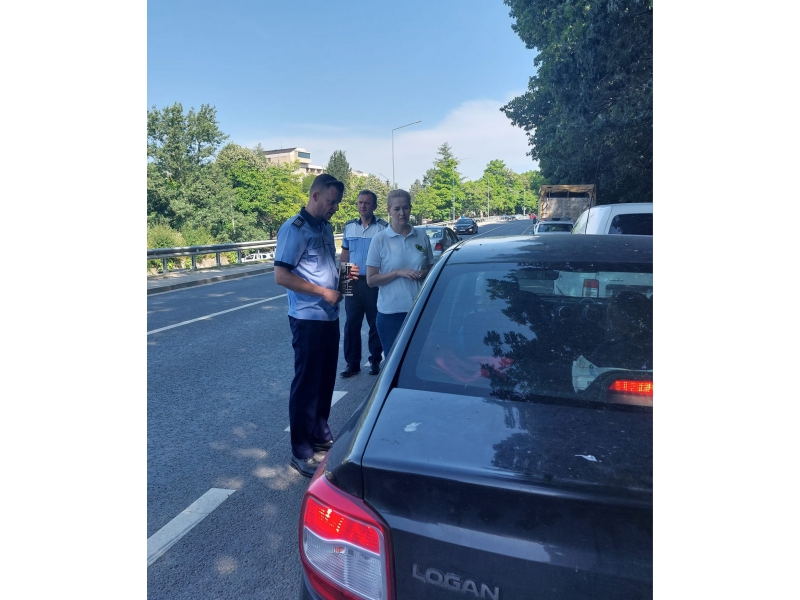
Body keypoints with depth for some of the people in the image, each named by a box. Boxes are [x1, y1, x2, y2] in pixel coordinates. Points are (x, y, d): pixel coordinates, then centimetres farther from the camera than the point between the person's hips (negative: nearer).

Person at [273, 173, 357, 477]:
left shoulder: (326, 228, 13)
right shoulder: (294, 229, -12)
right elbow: (281, 276, -18)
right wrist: (323, 292, -19)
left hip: (330, 316, 8)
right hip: (308, 318, -8)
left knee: (326, 380, 16)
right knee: (306, 383, 0)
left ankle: (321, 434, 32)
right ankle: (301, 451, 13)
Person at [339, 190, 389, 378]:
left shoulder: (383, 227, -5)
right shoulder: (349, 226, 8)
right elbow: (345, 253, 14)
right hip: (353, 282, 4)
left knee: (375, 324, 8)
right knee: (351, 324, 6)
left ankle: (375, 361, 22)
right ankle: (352, 363, 16)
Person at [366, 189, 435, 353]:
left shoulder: (422, 238, 6)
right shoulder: (380, 239, -3)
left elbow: (431, 270, 16)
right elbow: (371, 280, -4)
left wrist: (424, 274, -6)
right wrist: (398, 273, -16)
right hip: (391, 312, -2)